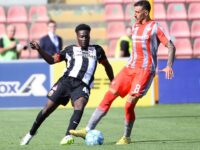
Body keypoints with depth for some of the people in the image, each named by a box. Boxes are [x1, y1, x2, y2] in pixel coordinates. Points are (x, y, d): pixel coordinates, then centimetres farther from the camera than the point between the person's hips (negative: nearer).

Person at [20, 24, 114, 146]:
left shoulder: (97, 50, 21)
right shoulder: (70, 50, 18)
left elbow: (107, 65, 33)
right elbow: (52, 60, 13)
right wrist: (39, 49, -1)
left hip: (82, 85, 0)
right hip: (66, 80, 0)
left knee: (79, 105, -31)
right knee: (48, 107, -5)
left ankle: (68, 136, -41)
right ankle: (31, 134, 13)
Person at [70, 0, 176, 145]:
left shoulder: (155, 28, -6)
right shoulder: (135, 27, 15)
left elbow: (171, 46, -9)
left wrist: (169, 66, -21)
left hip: (145, 70, -7)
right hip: (130, 68, 7)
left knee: (129, 104, -15)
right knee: (108, 96, -3)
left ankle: (126, 138, 5)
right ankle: (88, 130, -5)